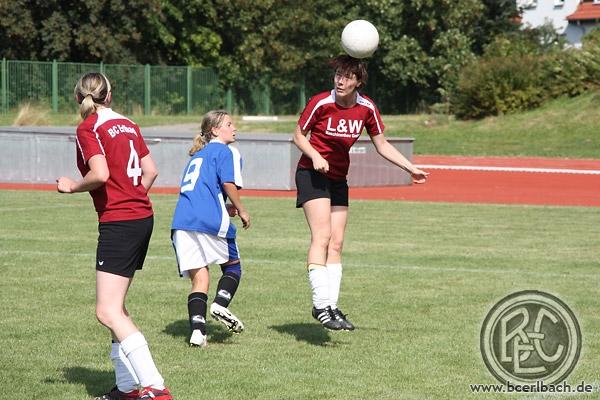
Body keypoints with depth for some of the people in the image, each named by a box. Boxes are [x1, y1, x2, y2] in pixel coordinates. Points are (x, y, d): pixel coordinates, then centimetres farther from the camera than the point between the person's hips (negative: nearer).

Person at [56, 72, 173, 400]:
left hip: (118, 222, -9)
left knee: (108, 312, -11)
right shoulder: (127, 124, 13)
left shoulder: (88, 129, -8)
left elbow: (100, 175, -21)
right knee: (115, 307, 18)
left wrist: (72, 186, -3)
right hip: (143, 216, 9)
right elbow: (150, 171, 14)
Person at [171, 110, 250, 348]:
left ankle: (197, 330, -10)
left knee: (198, 277, 5)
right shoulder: (225, 151, 6)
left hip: (182, 220, 6)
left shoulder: (197, 155, 28)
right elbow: (229, 183, -9)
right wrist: (241, 211, 3)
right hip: (210, 220, -6)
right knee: (232, 265, 15)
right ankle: (220, 305, -9)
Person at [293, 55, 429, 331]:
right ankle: (321, 305, -20)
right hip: (312, 174, -5)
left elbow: (382, 145, 8)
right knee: (321, 237, -18)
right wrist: (315, 156, -22)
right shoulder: (320, 103, -16)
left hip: (338, 178, 5)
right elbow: (299, 135, -4)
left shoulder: (367, 108, -4)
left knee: (336, 244, 3)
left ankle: (331, 307, 6)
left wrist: (411, 168, 4)